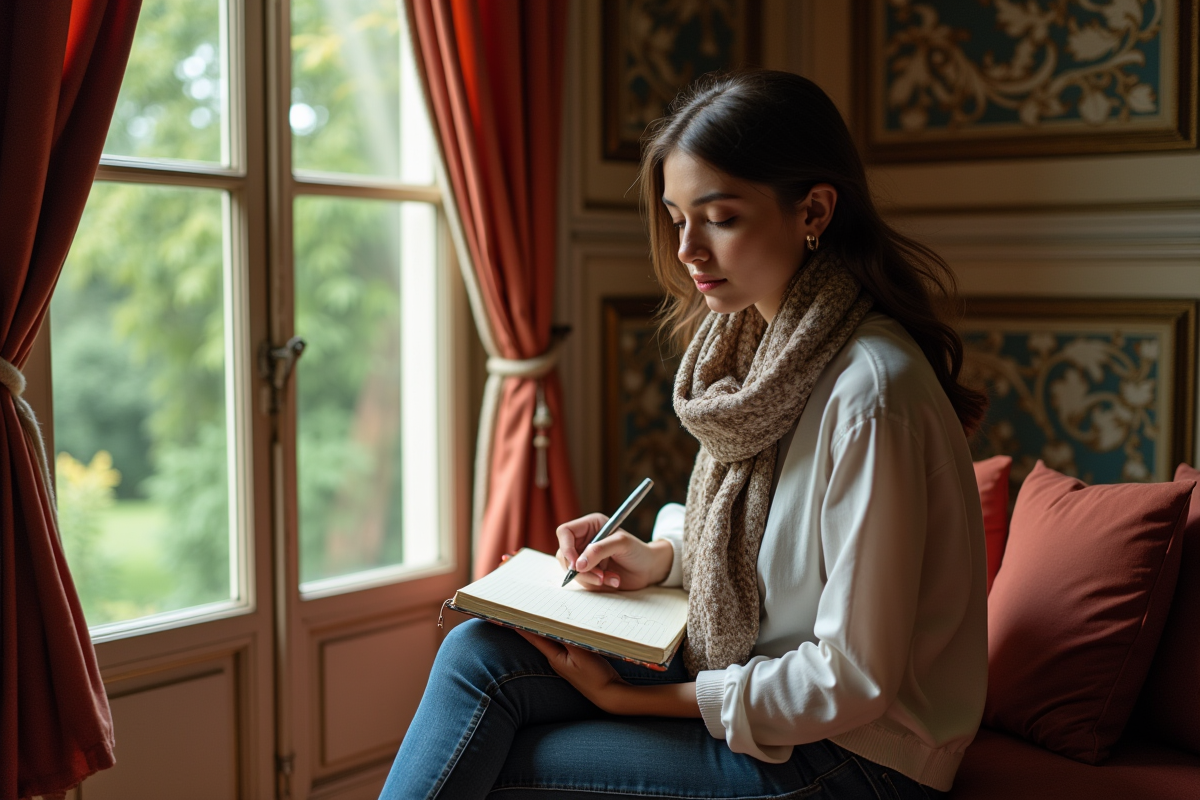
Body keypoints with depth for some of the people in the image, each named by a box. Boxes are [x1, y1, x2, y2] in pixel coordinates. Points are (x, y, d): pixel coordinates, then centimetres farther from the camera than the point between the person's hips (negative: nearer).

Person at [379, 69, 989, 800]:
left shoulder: (870, 391, -26)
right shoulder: (754, 341, 2)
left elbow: (852, 680, -22)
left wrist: (633, 698, -17)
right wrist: (662, 557, -2)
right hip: (748, 669, 8)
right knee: (479, 655, -9)